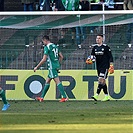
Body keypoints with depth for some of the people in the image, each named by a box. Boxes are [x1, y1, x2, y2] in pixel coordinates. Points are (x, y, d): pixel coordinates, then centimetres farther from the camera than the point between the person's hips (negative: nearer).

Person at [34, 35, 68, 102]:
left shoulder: (47, 47, -11)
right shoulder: (55, 46, 14)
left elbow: (44, 59, -16)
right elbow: (61, 57, 16)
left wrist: (37, 67, -9)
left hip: (52, 67, -9)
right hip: (56, 66, 9)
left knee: (57, 81, -11)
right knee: (47, 81, 15)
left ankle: (64, 97, -17)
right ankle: (41, 97, 20)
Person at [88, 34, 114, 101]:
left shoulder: (105, 47, -6)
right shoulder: (95, 47, 10)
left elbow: (110, 56, -4)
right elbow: (92, 55, 15)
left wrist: (111, 65, -9)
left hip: (105, 66, -7)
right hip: (98, 67, 7)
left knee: (101, 80, -15)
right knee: (102, 81, 9)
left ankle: (96, 95, -22)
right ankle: (106, 96, 15)